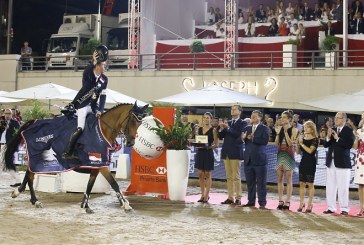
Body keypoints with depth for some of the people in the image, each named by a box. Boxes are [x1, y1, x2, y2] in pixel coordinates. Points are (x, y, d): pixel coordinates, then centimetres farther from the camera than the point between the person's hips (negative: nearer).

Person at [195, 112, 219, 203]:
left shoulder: (213, 130, -3)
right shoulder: (199, 129, 12)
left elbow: (216, 144, -5)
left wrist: (209, 146, -22)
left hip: (208, 153, -5)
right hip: (199, 152, 5)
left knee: (207, 175, 2)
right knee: (200, 174, 6)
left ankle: (207, 195, 6)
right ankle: (202, 194, 15)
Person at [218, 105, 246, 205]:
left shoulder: (242, 123, -1)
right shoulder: (228, 123, 16)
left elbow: (238, 135, -17)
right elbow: (220, 136, 13)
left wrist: (228, 128, -19)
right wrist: (221, 129, -5)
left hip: (235, 153, -6)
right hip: (226, 152, 6)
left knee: (236, 176, -5)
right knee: (229, 177, 8)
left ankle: (238, 198, -1)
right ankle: (230, 197, 11)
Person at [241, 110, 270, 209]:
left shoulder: (264, 128, 0)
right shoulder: (247, 128, 15)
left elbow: (265, 141, -14)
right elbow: (243, 141, 9)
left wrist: (253, 138, -16)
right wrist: (243, 138, -13)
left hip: (259, 159, -5)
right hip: (248, 159, 5)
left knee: (261, 182, -1)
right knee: (250, 182, 9)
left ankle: (262, 202, 3)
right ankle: (251, 201, 16)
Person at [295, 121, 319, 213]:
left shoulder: (315, 139, -6)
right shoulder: (302, 138, 9)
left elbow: (310, 150, -19)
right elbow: (297, 152, 10)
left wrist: (302, 143, -13)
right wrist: (298, 143, -5)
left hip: (311, 163, -6)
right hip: (303, 161, 6)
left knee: (310, 184, 0)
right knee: (302, 183, 7)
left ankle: (309, 204, 4)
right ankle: (301, 203, 12)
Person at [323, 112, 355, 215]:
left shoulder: (349, 131, -4)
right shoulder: (332, 130, 12)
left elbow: (349, 145, -15)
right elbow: (325, 145, 10)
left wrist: (337, 138, -18)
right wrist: (328, 137, -8)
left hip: (342, 163, -6)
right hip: (331, 162, 6)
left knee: (342, 187, -4)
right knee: (330, 187, 7)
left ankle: (344, 209, 3)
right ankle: (331, 208, 13)